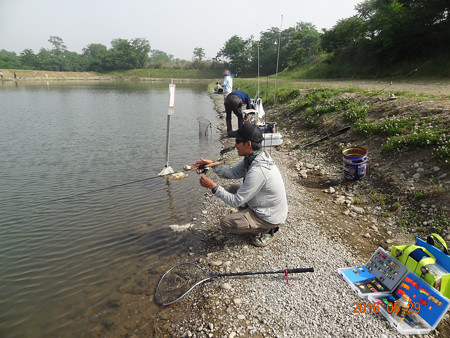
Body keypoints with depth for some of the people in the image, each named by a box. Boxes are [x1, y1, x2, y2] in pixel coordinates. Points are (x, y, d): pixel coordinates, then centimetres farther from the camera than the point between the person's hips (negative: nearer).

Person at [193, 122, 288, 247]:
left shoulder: (257, 171, -33)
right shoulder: (253, 157, -5)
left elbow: (236, 201, -25)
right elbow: (233, 173, 6)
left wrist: (213, 186, -20)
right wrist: (213, 164, -7)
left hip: (271, 217, -9)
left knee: (226, 222, -10)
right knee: (233, 190, 12)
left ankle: (269, 229, 3)